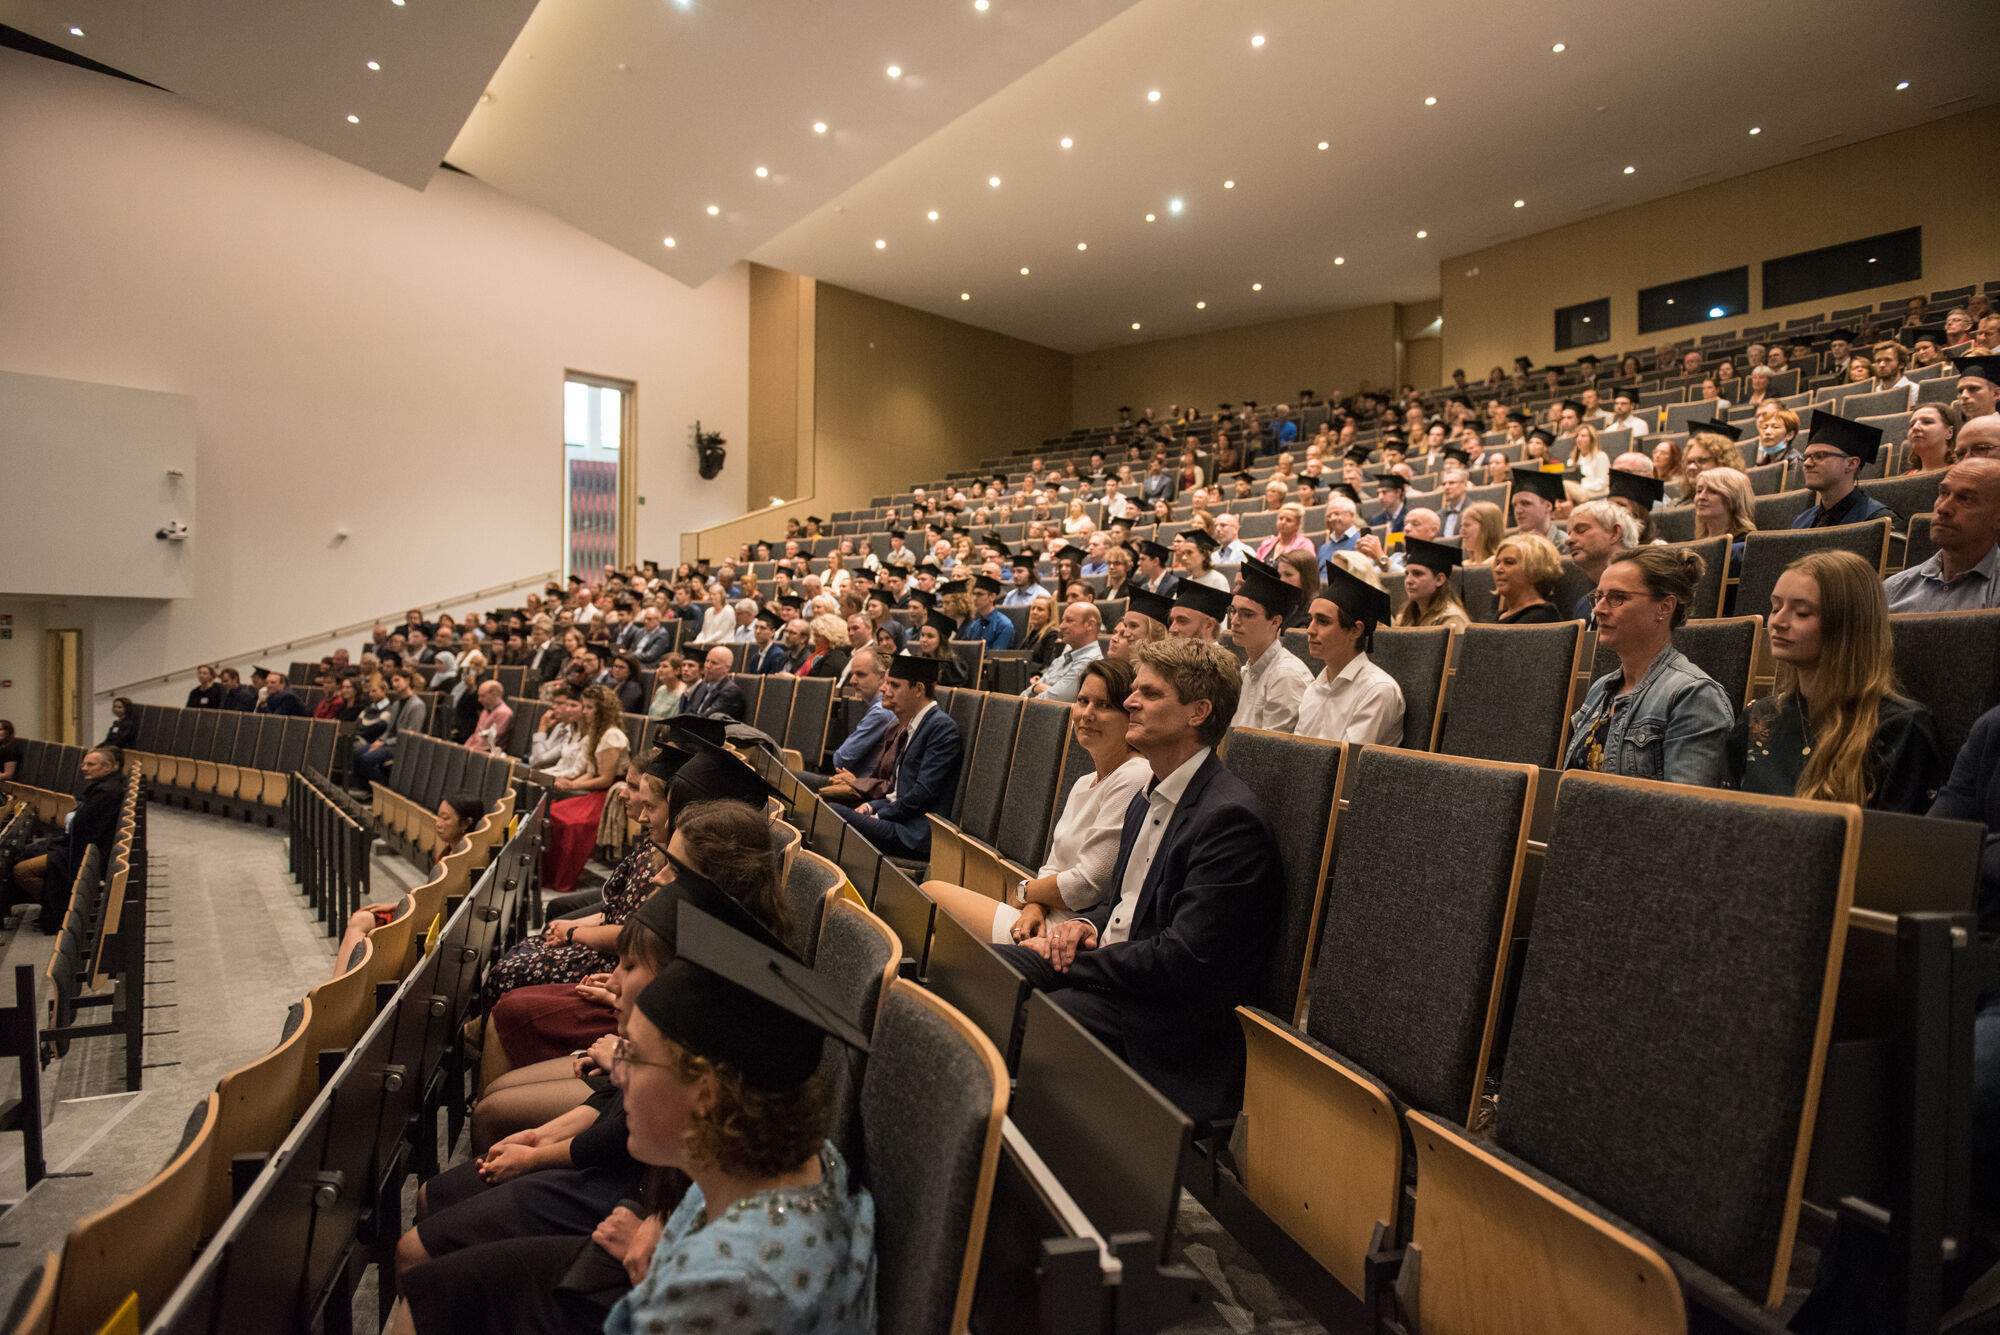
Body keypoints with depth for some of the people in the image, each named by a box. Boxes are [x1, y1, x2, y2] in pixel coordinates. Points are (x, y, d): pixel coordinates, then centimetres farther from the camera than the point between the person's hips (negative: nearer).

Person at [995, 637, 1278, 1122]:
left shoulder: (1230, 818, -20)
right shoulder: (1147, 802, 12)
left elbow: (1184, 960, -23)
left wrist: (1068, 961, -15)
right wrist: (1087, 926, -2)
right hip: (1111, 967, 9)